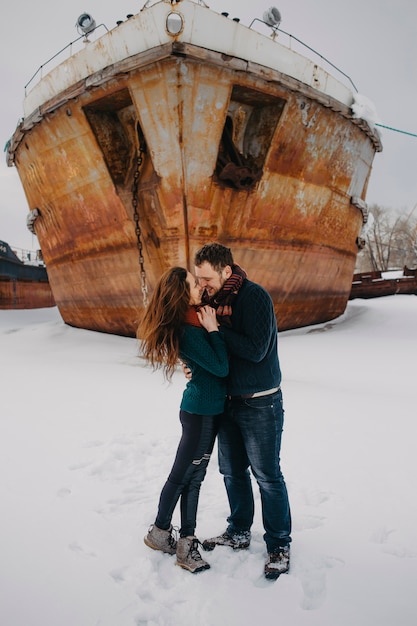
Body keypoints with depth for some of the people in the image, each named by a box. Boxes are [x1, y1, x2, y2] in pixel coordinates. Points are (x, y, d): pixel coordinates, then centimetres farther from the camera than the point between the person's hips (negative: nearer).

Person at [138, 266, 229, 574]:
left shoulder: (194, 319, 3)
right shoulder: (189, 333, -25)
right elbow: (221, 368, -20)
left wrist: (215, 320, 2)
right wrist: (213, 329, -19)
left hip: (207, 408, 8)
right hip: (201, 411, -8)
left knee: (194, 476, 15)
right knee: (183, 475, 9)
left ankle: (186, 542, 27)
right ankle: (160, 532, 31)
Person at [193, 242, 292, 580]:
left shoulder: (255, 296, -19)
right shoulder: (214, 299, 4)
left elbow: (255, 350, -25)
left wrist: (216, 329, -23)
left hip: (260, 403, -7)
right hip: (227, 400, 7)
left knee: (267, 476, 6)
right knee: (232, 471, 18)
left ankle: (279, 545, 25)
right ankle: (239, 533, 37)